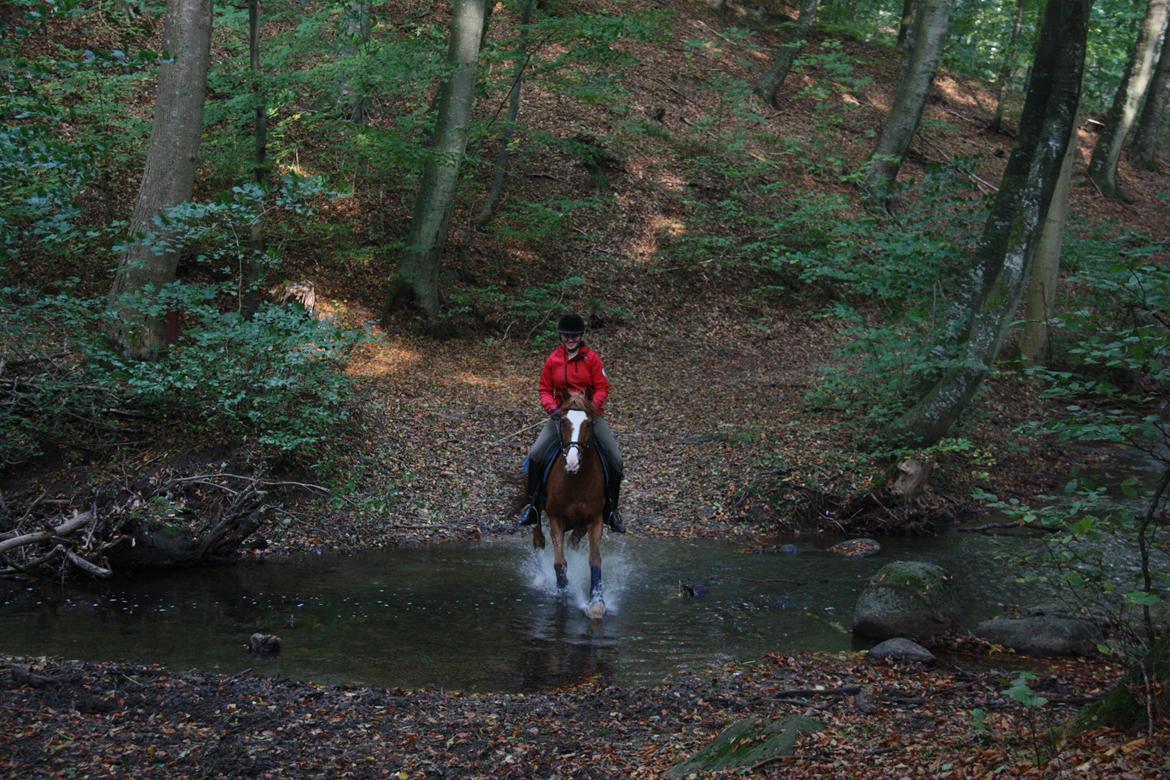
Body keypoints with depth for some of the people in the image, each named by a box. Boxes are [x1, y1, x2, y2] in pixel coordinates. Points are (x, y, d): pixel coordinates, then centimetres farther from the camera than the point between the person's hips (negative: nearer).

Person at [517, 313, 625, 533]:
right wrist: (552, 408, -15)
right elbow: (545, 390, 4)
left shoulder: (591, 358, -1)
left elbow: (602, 388, -2)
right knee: (536, 455, -20)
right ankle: (532, 505, -6)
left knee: (615, 458, -13)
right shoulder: (552, 360, 2)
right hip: (561, 414, 0)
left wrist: (593, 405, -20)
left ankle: (611, 508, 5)